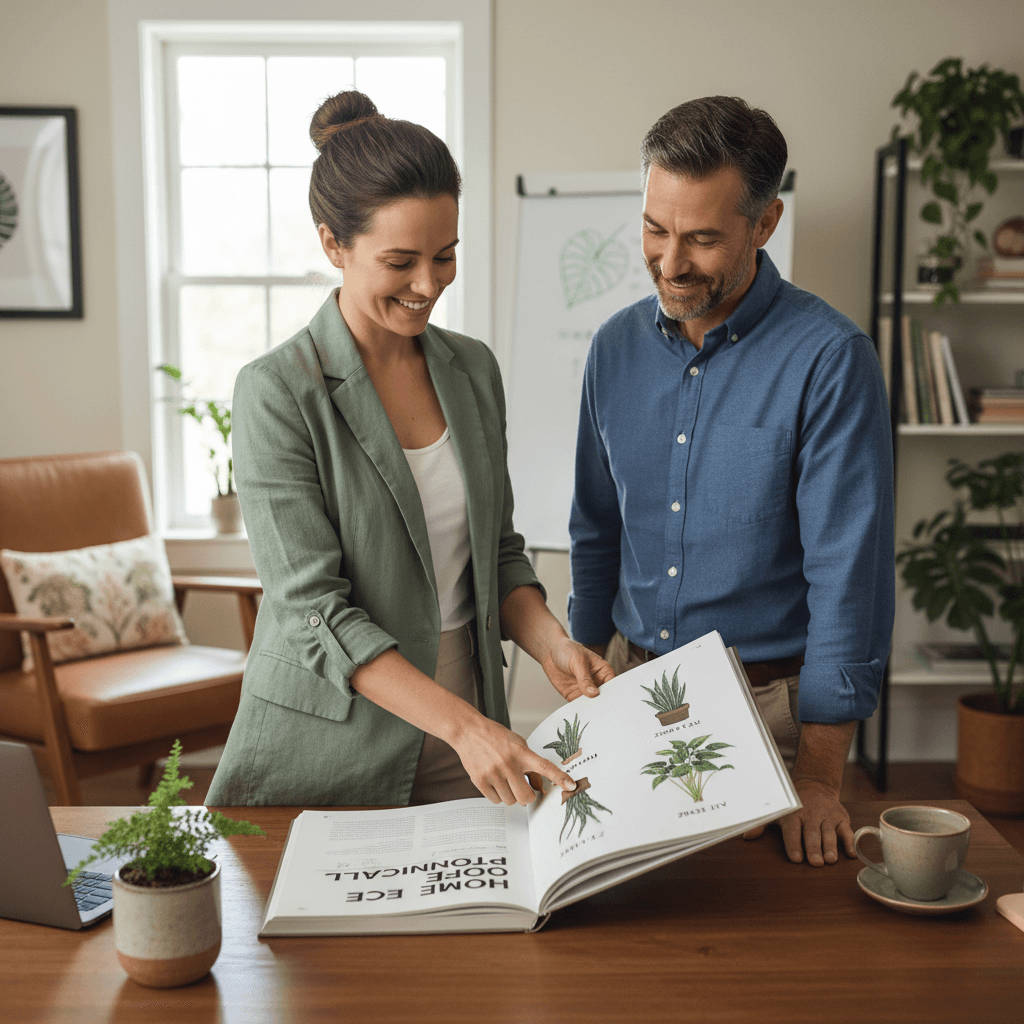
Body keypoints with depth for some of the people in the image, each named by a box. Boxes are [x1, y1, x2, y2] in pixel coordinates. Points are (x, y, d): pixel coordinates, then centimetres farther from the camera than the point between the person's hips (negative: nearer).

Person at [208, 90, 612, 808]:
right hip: (326, 752, -4)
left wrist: (551, 644, -9)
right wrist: (461, 723, -27)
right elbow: (311, 611, -19)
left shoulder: (474, 369, 2)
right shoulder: (278, 392, -15)